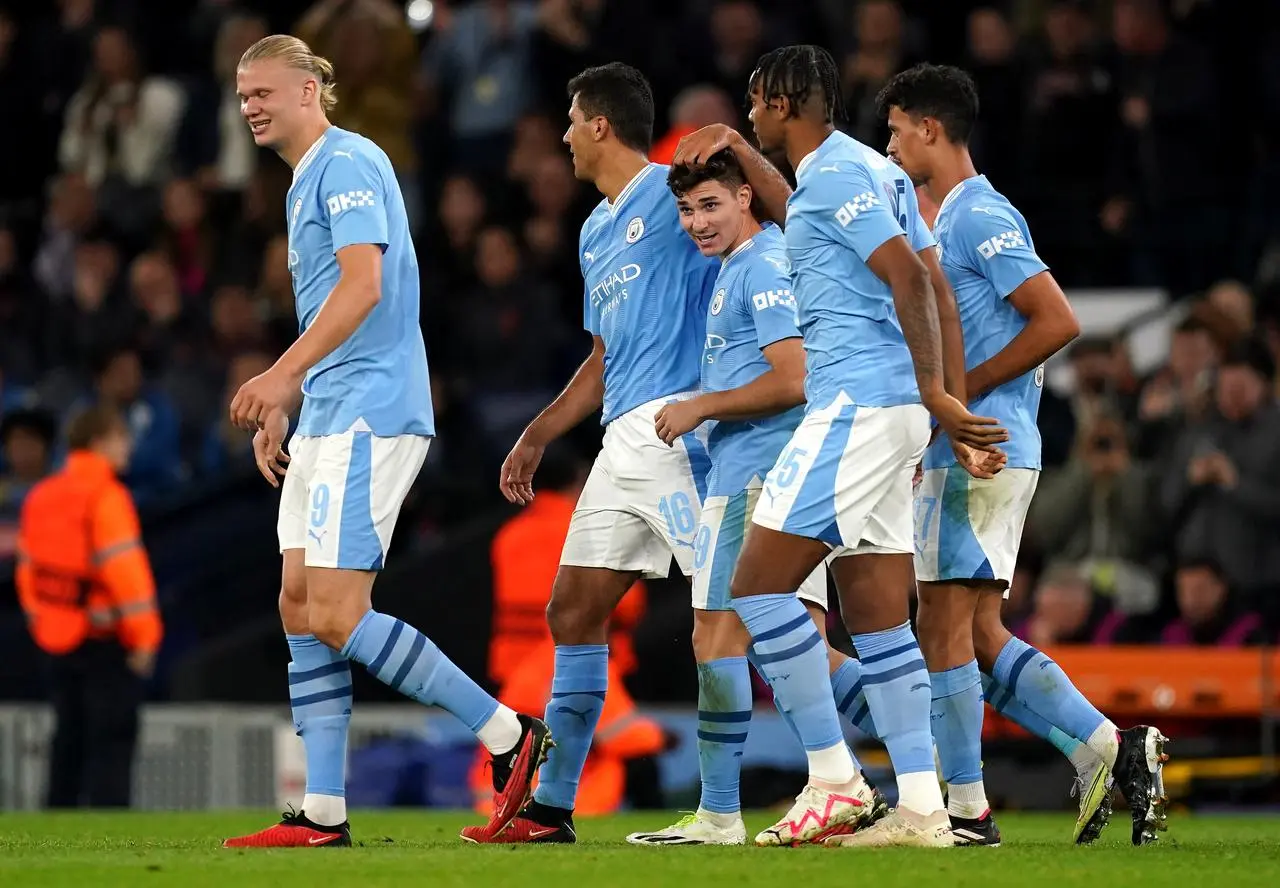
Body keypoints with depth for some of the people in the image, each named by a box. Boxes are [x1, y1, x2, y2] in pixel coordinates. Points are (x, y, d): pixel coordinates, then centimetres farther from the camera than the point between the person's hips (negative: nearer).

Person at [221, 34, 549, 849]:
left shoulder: (348, 164, -10)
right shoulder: (306, 183, 21)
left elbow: (363, 286, -21)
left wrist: (281, 376, -26)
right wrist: (281, 407, 22)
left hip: (368, 415, -10)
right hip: (328, 419, 10)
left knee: (338, 617, -14)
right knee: (300, 607, 5)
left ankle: (510, 736, -6)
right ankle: (324, 813, 5)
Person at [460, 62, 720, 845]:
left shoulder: (676, 194, -4)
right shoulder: (595, 232, 22)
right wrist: (538, 437, 29)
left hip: (678, 426, -9)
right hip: (624, 443, 9)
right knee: (573, 611, 8)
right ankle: (551, 805, 13)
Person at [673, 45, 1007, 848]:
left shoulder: (834, 173, -10)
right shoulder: (868, 170, 19)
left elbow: (910, 276, -20)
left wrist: (934, 393, -24)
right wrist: (738, 150, 48)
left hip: (855, 404, -10)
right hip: (888, 410, 10)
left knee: (758, 585, -8)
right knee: (879, 619, 7)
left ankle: (834, 778, -9)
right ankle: (921, 806, 2)